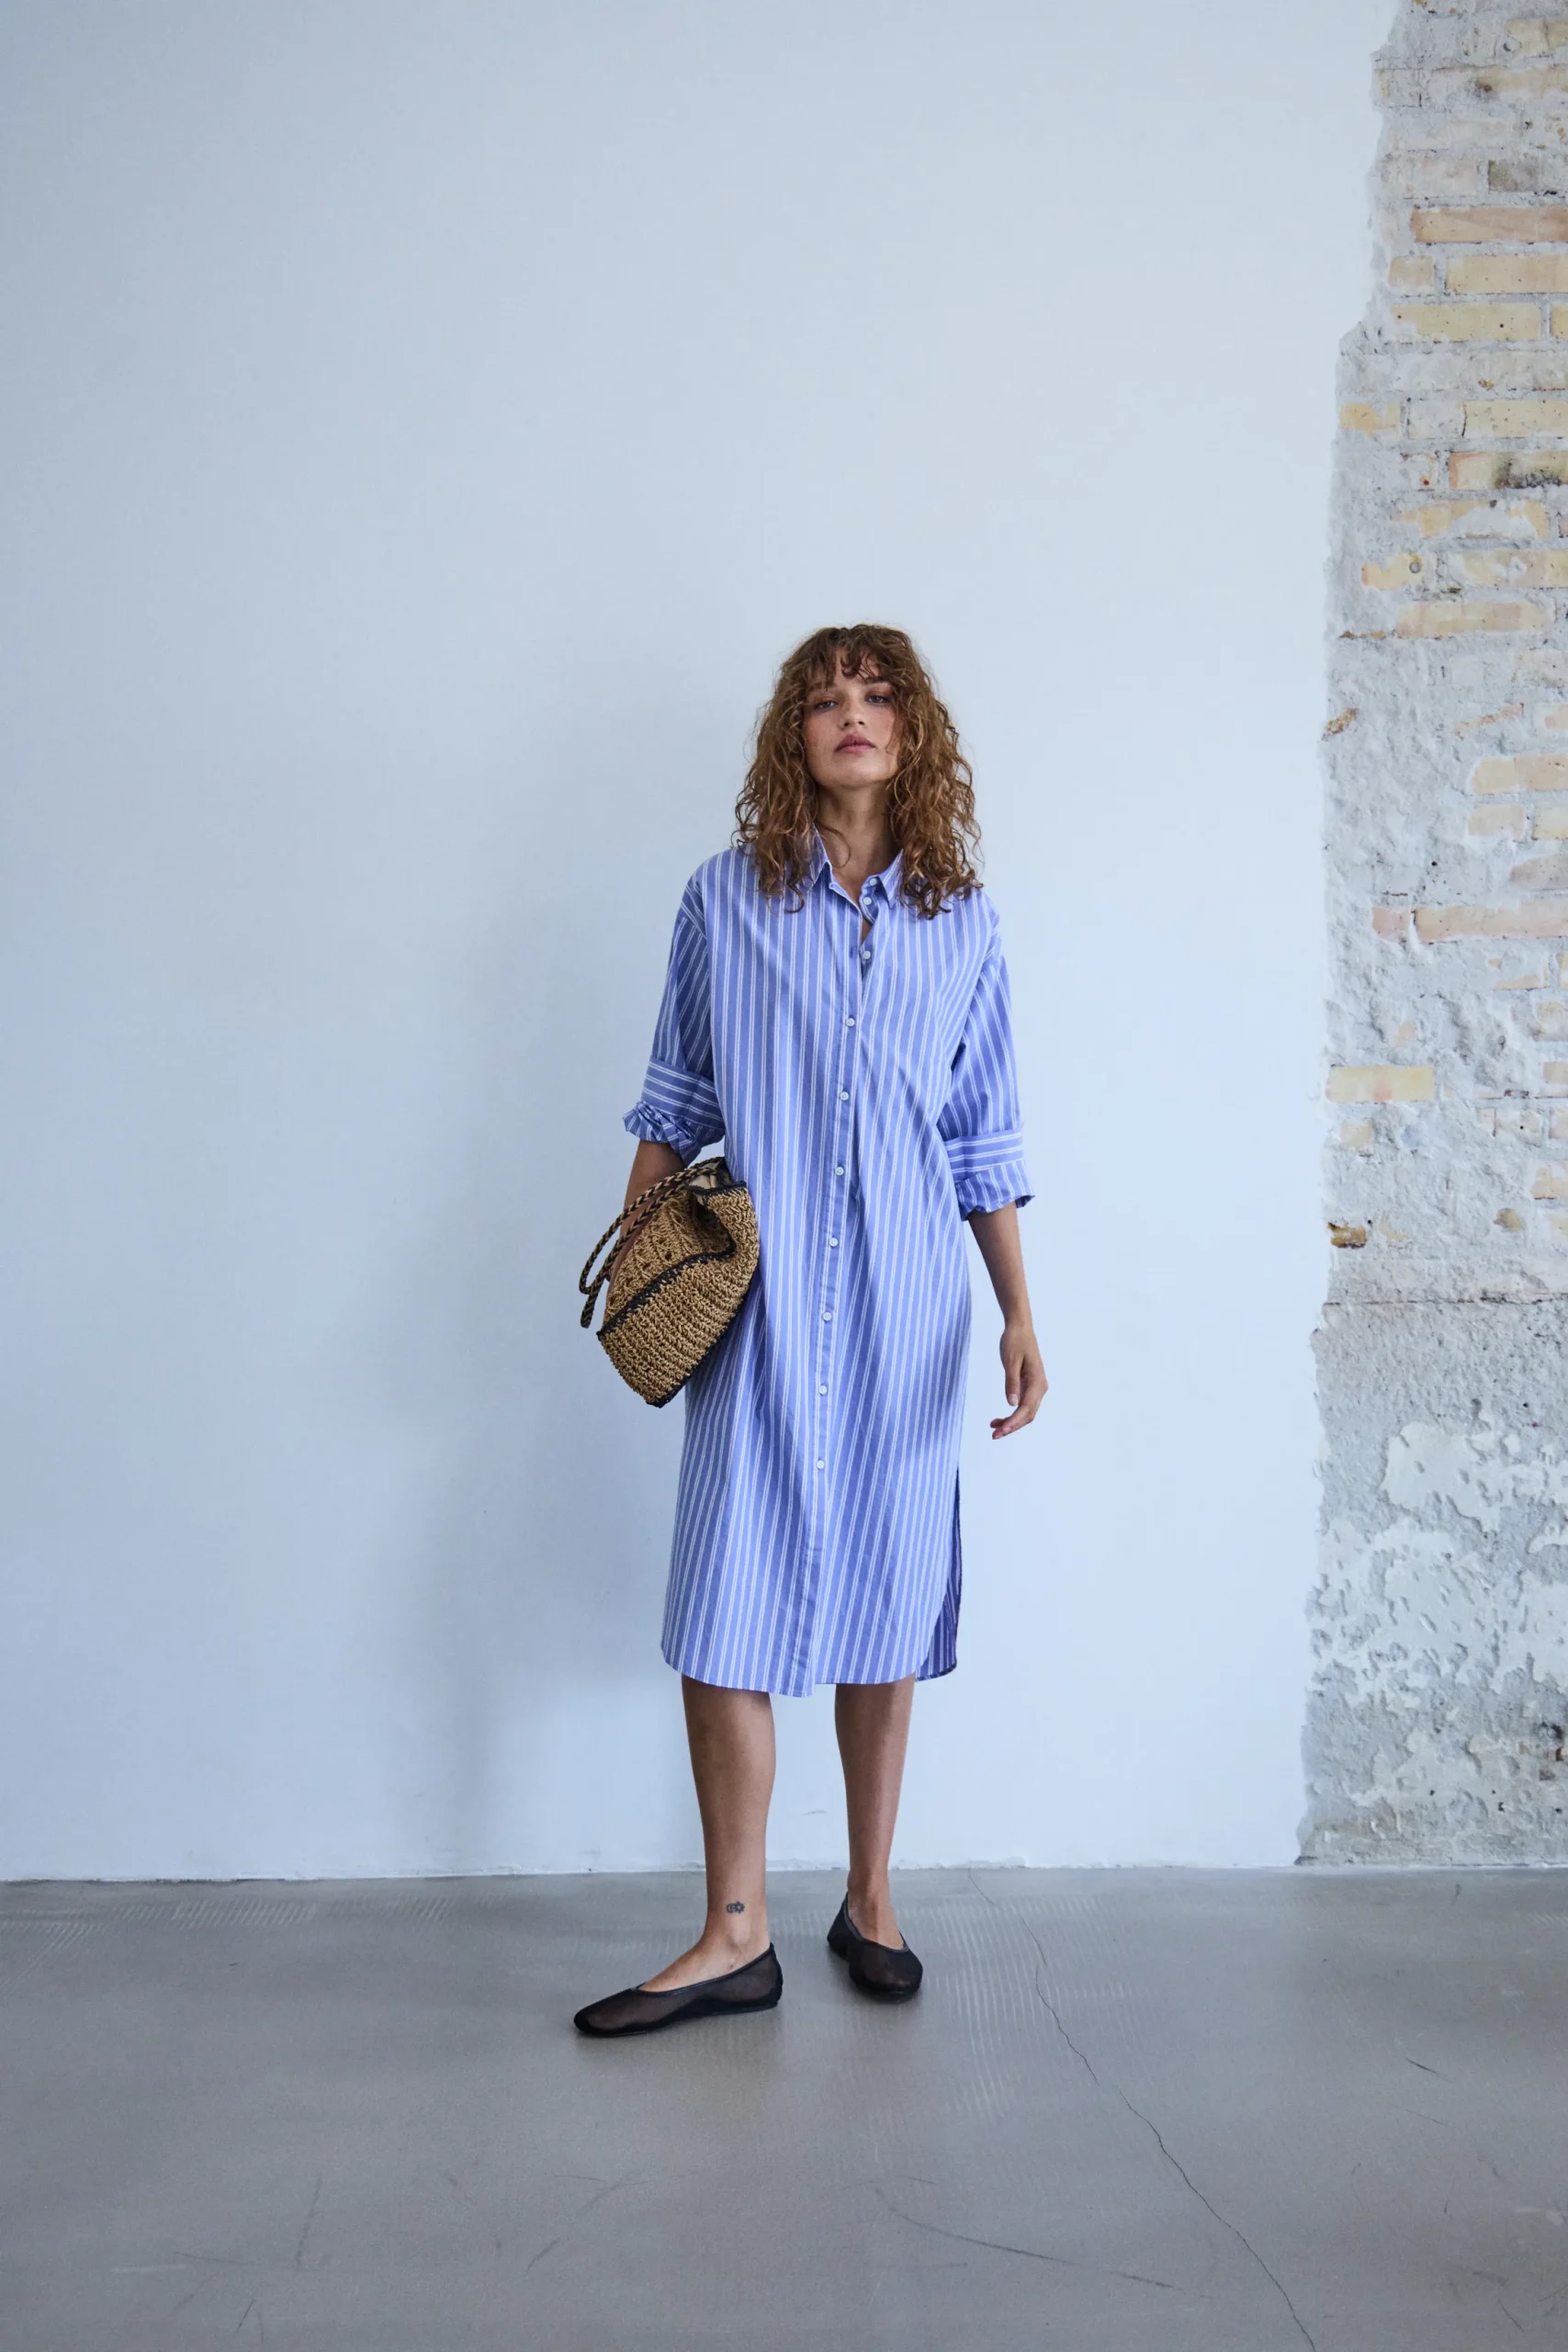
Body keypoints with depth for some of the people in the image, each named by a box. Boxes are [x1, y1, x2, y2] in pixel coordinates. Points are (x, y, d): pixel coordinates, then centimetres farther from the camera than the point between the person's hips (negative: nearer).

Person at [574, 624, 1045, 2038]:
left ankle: (871, 1902, 23)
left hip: (906, 1310, 1)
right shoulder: (726, 900, 5)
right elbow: (674, 1103, 11)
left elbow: (986, 1143, 10)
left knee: (883, 1609, 8)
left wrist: (1021, 1316, 4)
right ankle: (738, 1936, 8)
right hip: (760, 1303, -1)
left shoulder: (962, 922, 8)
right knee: (730, 1609, -4)